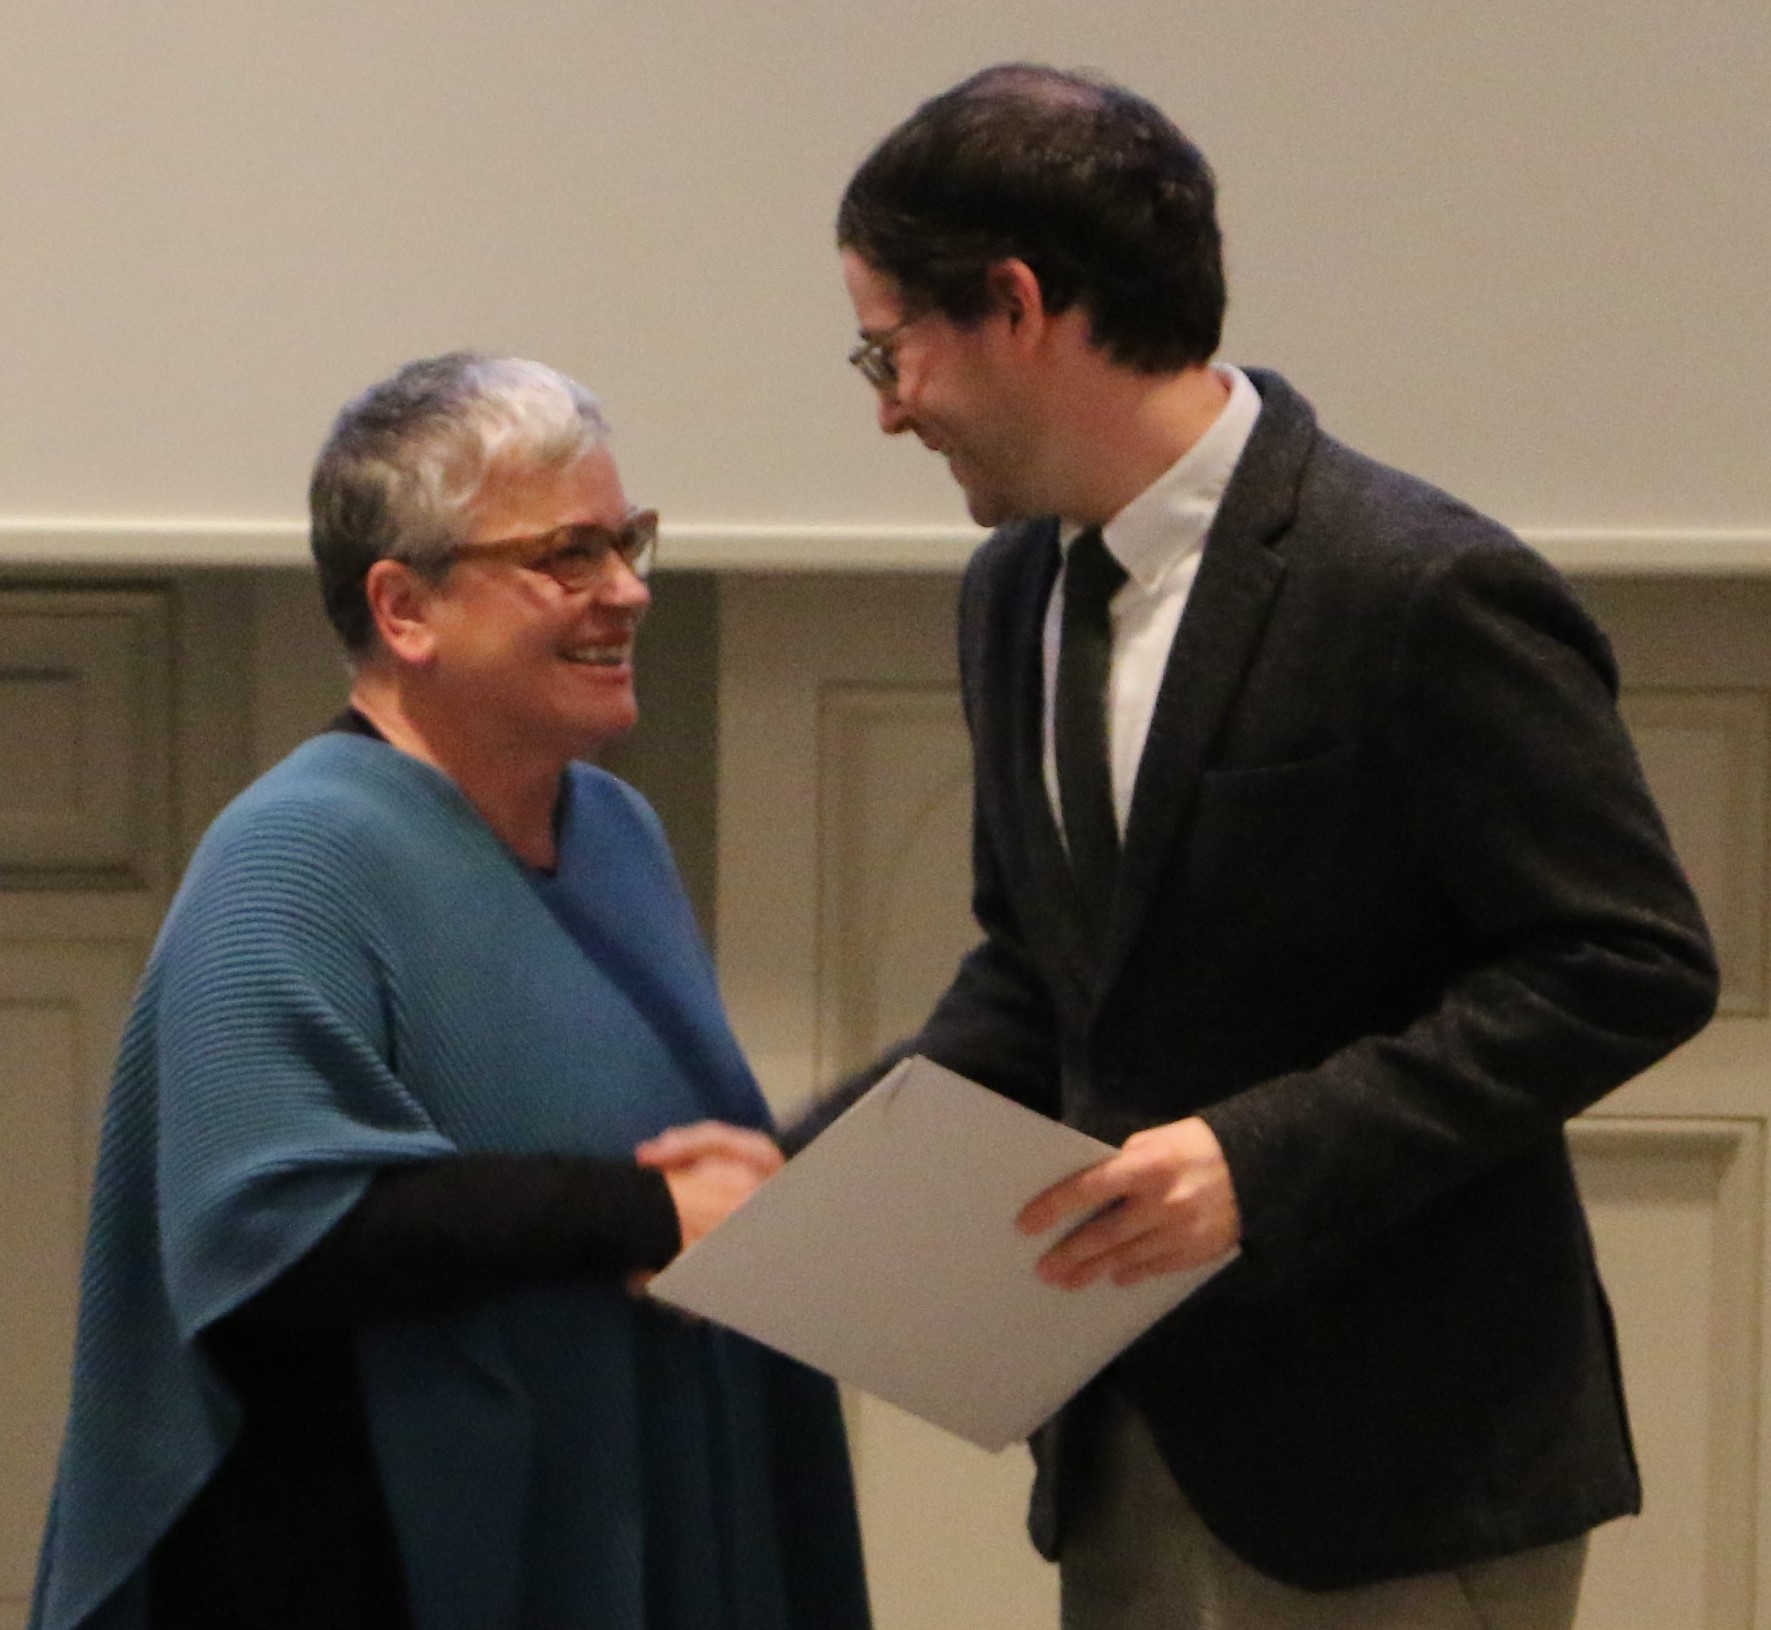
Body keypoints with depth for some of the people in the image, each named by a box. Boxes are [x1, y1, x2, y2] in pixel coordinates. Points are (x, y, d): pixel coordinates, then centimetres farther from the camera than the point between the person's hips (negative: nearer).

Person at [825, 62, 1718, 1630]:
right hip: (1128, 1448, 8)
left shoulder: (1425, 592, -17)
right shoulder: (1017, 592, 10)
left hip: (1393, 1452, -8)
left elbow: (1633, 962, -17)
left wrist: (1270, 1153, -24)